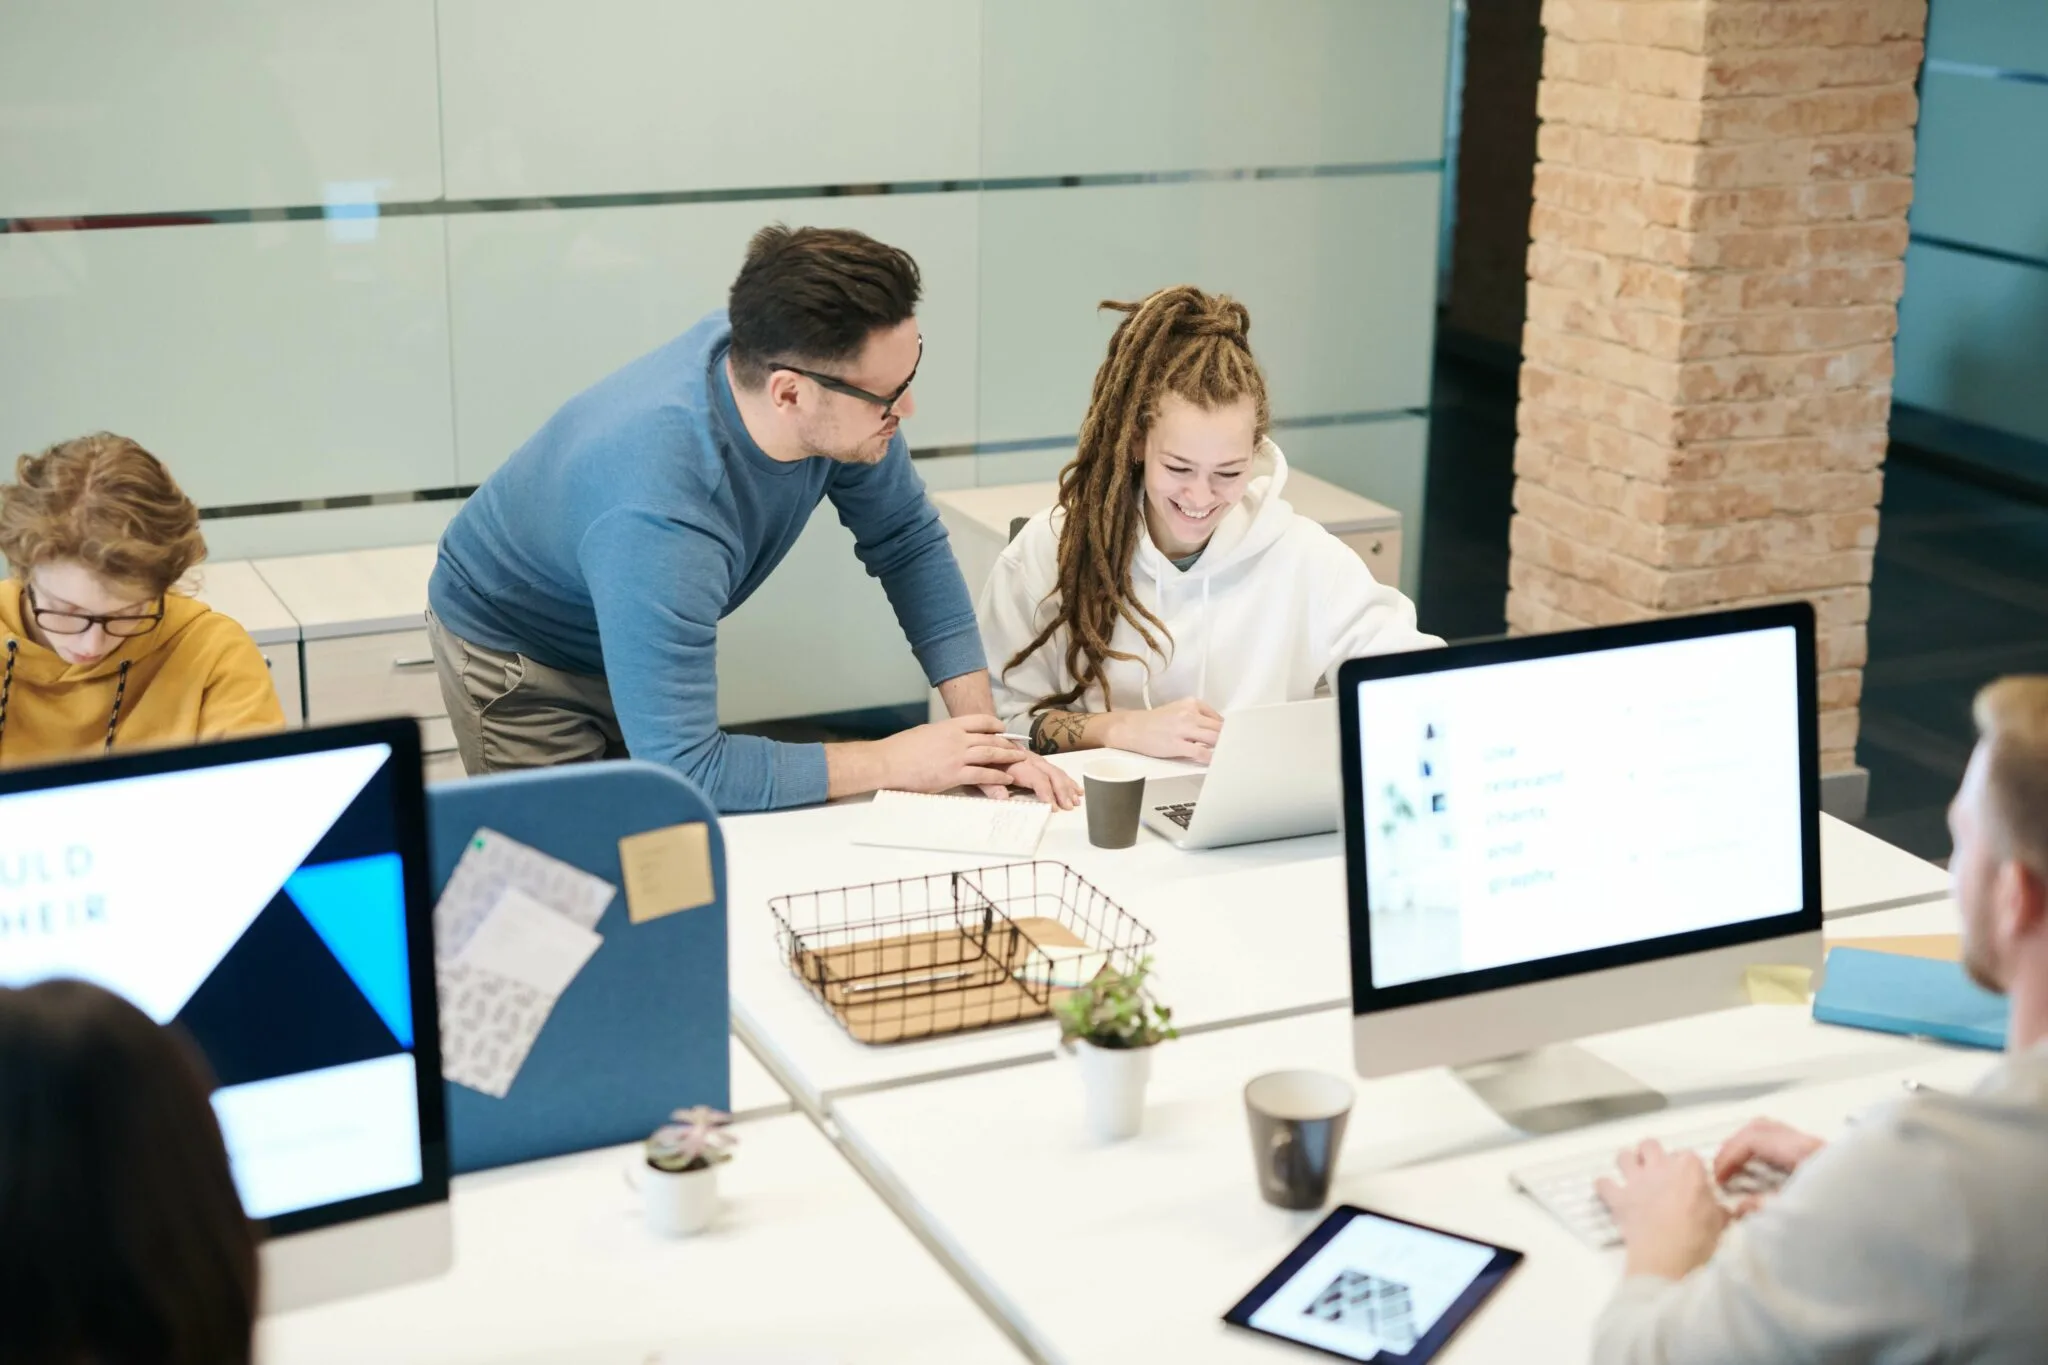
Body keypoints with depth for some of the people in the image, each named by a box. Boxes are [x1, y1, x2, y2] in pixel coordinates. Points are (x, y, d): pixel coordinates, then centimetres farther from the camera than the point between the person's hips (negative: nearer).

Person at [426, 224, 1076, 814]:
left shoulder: (839, 386, -24)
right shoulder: (657, 518, -44)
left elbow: (907, 538, -9)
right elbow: (682, 771, -42)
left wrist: (982, 729, -17)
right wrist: (893, 762, -33)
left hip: (649, 637, 6)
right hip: (521, 658, -6)